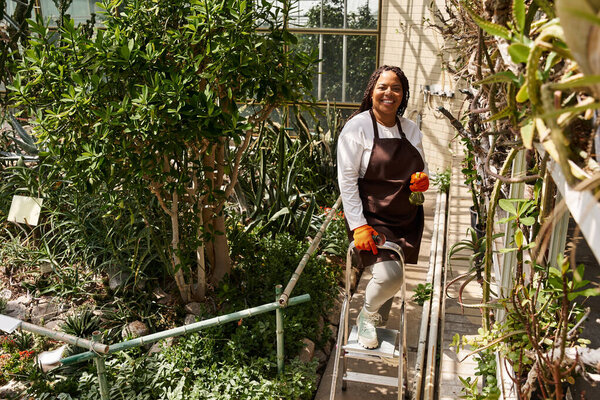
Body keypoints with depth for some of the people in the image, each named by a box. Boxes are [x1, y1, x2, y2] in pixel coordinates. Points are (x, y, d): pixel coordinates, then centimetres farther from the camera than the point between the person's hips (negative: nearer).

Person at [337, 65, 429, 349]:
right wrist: (359, 225, -18)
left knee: (391, 276, 12)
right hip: (371, 216, -6)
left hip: (407, 218, 6)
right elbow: (347, 179, -11)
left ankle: (378, 322, 41)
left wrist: (423, 180, -6)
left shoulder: (411, 130, 9)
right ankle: (366, 316, 12)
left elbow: (422, 169, 21)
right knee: (389, 275, -21)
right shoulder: (357, 126, -8)